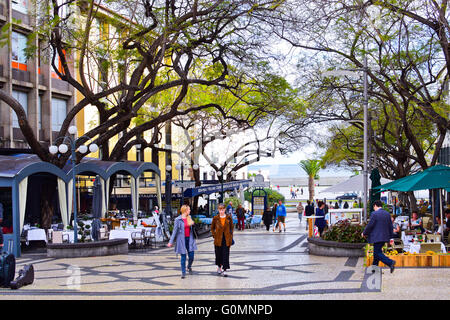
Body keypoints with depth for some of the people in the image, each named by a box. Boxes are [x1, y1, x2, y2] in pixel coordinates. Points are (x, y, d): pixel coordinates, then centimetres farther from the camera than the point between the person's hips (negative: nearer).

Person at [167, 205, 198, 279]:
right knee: (183, 257, -1)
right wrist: (171, 242, -9)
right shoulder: (178, 220, -7)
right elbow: (175, 231, -6)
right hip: (182, 240, -4)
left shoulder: (189, 218, 8)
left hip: (189, 239, 4)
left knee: (191, 256, 2)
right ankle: (183, 273, 11)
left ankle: (189, 267, 32)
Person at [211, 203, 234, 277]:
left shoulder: (229, 218, 0)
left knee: (226, 254, -5)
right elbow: (212, 228, 11)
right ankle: (219, 267, 33)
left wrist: (230, 236, 2)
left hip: (227, 239, -1)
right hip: (218, 239, 1)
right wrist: (214, 236, 2)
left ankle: (224, 270, -4)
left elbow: (231, 227, 9)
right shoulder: (215, 218, 0)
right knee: (218, 254, 10)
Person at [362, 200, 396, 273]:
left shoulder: (374, 214, -12)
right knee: (377, 251, 18)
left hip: (377, 237, -8)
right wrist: (391, 238, 16)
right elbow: (391, 226, 12)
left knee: (378, 253, -5)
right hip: (385, 237, 8)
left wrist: (364, 233, 4)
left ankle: (390, 262, -22)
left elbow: (370, 225, -13)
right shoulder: (387, 214, 10)